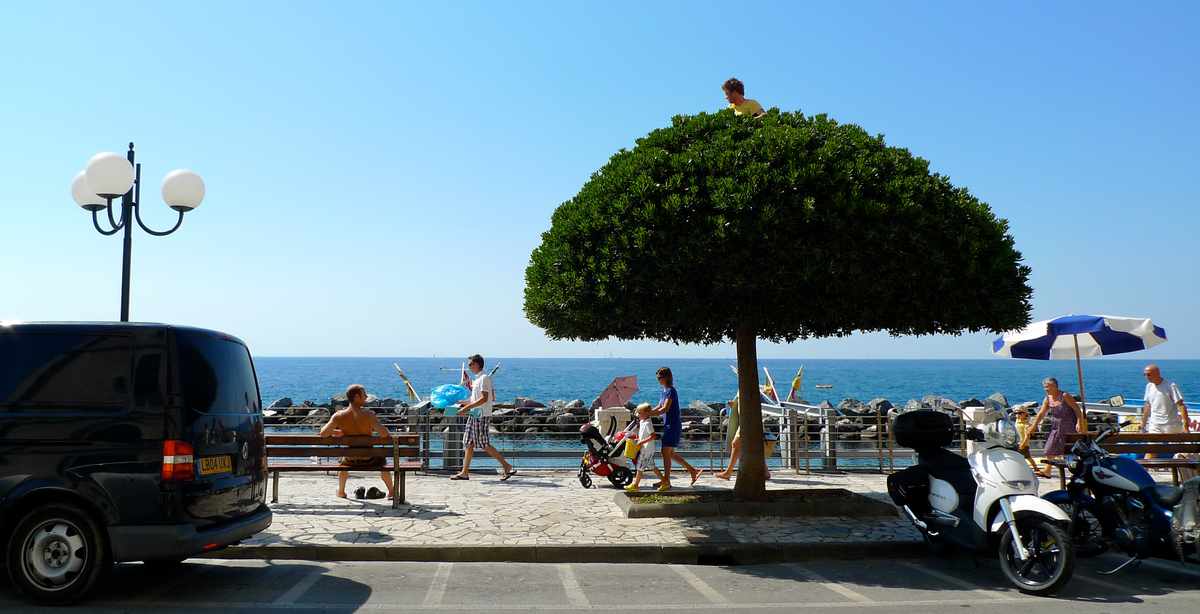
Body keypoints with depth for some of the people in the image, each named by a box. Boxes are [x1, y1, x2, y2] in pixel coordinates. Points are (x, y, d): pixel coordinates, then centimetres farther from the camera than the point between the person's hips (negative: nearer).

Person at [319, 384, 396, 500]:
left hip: (351, 461, 2)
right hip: (369, 461, -2)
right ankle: (391, 492, 42)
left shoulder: (339, 416, -15)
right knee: (382, 460, 34)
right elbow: (384, 433, -31)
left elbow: (323, 433, -10)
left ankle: (341, 492, 53)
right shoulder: (368, 414, -23)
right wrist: (389, 436, -8)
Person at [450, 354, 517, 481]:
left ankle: (507, 467, -2)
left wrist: (468, 407, -21)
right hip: (474, 415, 10)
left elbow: (484, 398, -22)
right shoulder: (478, 379, 16)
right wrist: (466, 403, 18)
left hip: (482, 416, -10)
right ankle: (464, 473, 13)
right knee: (469, 443, 9)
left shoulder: (484, 378, -15)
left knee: (484, 445, -7)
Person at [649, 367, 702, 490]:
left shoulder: (670, 391, -15)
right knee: (670, 453, 14)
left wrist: (648, 414, -19)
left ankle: (666, 481, 0)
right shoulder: (664, 391, 14)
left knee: (666, 451, -7)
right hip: (668, 425, 10)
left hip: (673, 425, -10)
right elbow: (659, 407, 18)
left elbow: (665, 409, -21)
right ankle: (693, 470, 22)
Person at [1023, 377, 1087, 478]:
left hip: (1069, 427, -6)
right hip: (1056, 428, 6)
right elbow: (1041, 414, 6)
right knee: (1051, 448, 4)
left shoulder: (1064, 396, -14)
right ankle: (1047, 471, 10)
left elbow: (1077, 409, -13)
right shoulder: (1047, 399, 3)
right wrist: (1033, 427, 4)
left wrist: (1079, 422, -22)